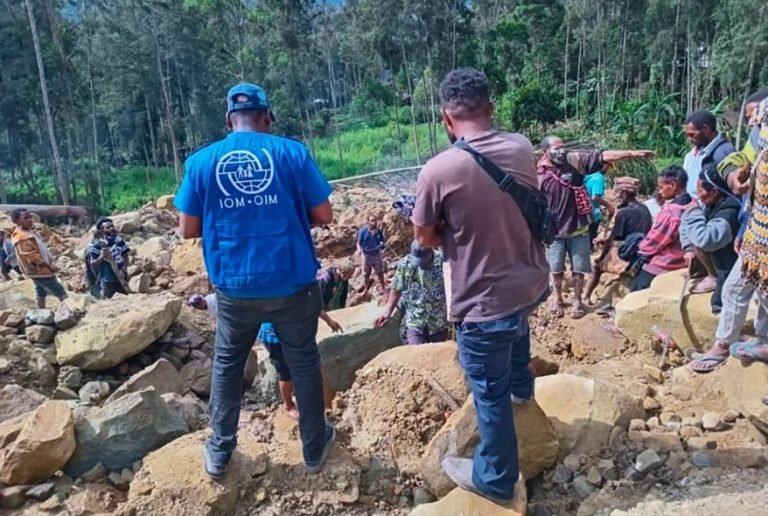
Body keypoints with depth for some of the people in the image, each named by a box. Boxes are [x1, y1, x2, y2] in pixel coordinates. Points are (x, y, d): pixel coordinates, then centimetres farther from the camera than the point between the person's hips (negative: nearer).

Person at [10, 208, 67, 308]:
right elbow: (32, 257, -26)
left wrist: (49, 264, 13)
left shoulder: (28, 232, 10)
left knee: (41, 293, 19)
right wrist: (49, 266, -21)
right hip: (40, 270, -11)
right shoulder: (22, 237, -23)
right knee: (60, 292, -9)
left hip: (39, 270, 11)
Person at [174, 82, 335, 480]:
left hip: (235, 288, 1)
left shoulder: (200, 161, -1)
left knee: (226, 365, 22)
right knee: (303, 363, 17)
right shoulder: (292, 152, -5)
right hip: (292, 283, -1)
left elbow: (187, 230, 1)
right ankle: (314, 448, 31)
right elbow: (324, 215, -4)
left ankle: (219, 454, 32)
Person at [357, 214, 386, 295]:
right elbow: (359, 243, -6)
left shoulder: (379, 231, -6)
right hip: (366, 255, -1)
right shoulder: (363, 231, -12)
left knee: (380, 272, 12)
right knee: (366, 274, 11)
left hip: (376, 254, 1)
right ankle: (365, 289, 28)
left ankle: (383, 287, 30)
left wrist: (382, 244, -19)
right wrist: (359, 249, -26)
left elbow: (382, 242, 5)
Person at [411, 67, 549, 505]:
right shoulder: (523, 148, -4)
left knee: (491, 396, 13)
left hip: (483, 304, -6)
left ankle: (495, 480, 36)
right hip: (533, 283, 7)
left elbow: (425, 238, -7)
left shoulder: (438, 170, -22)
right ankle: (522, 386, 62)